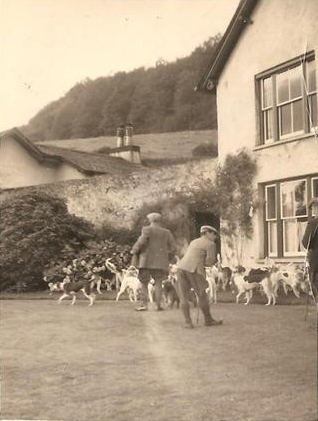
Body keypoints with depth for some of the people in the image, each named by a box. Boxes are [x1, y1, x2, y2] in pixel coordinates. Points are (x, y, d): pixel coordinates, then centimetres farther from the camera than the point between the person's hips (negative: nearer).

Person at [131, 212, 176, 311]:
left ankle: (145, 305, 2)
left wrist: (134, 250, -3)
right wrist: (167, 256, 22)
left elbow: (142, 241, -18)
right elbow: (173, 248, 7)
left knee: (144, 283, 6)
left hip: (146, 261, -2)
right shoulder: (166, 232, 8)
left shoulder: (147, 229, -3)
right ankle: (158, 305, 1)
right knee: (158, 283, 7)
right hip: (160, 262, 3)